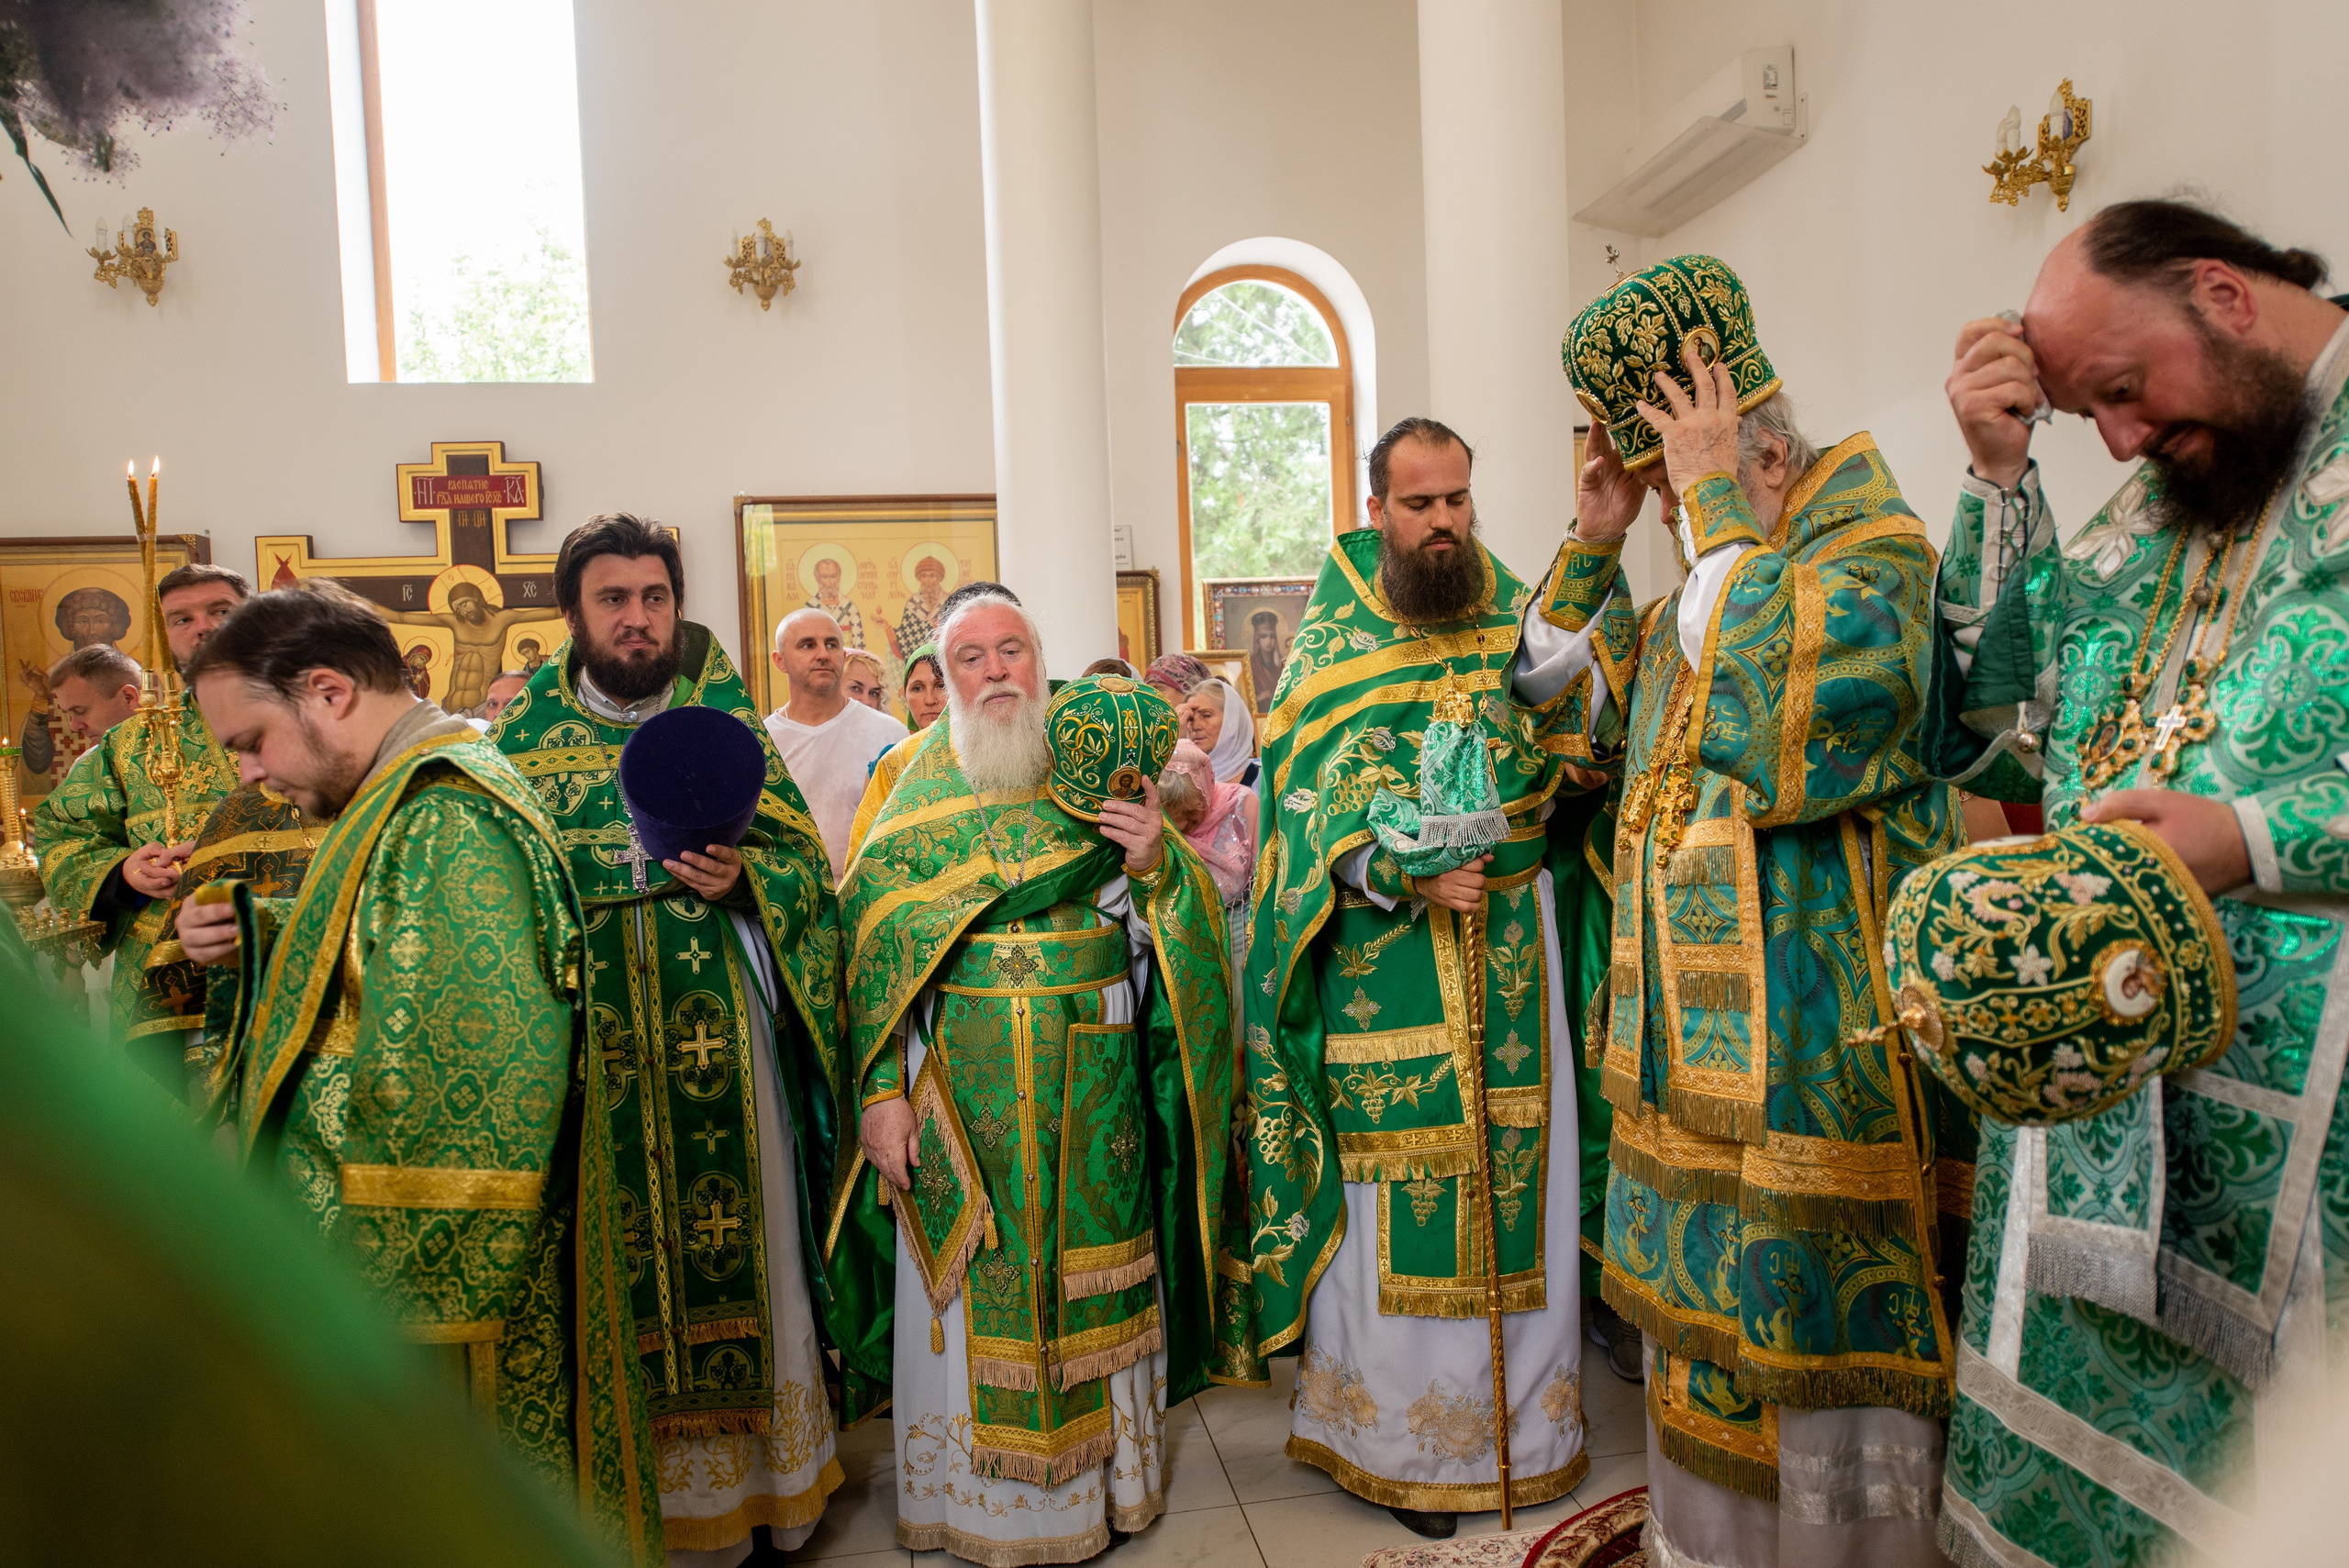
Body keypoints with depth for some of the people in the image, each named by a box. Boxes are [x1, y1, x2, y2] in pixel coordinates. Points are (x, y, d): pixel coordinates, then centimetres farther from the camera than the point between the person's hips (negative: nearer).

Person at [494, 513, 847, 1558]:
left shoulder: (726, 722, 5)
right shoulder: (524, 735, 8)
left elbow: (809, 863, 3)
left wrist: (742, 878, -15)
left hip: (720, 1041, 0)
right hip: (584, 1050, 1)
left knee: (733, 1242, 5)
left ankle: (750, 1469, 23)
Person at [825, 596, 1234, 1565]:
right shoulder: (919, 786, 3)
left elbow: (1164, 930, 4)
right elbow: (875, 941, -1)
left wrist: (1156, 863, -18)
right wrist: (880, 1092, -8)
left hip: (1092, 1080, 1)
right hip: (961, 1088, 0)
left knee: (1090, 1275, 9)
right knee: (972, 1289, 6)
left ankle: (1102, 1480, 30)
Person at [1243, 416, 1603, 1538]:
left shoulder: (1512, 619, 9)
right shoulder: (1334, 637, 2)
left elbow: (1584, 755, 2)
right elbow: (1306, 795, -3)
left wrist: (1545, 675, -16)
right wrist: (1403, 875, -15)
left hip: (1506, 946, 3)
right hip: (1382, 948, -2)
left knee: (1513, 1173, 8)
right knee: (1391, 1187, 1)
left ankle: (1522, 1415, 25)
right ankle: (1406, 1438, 17)